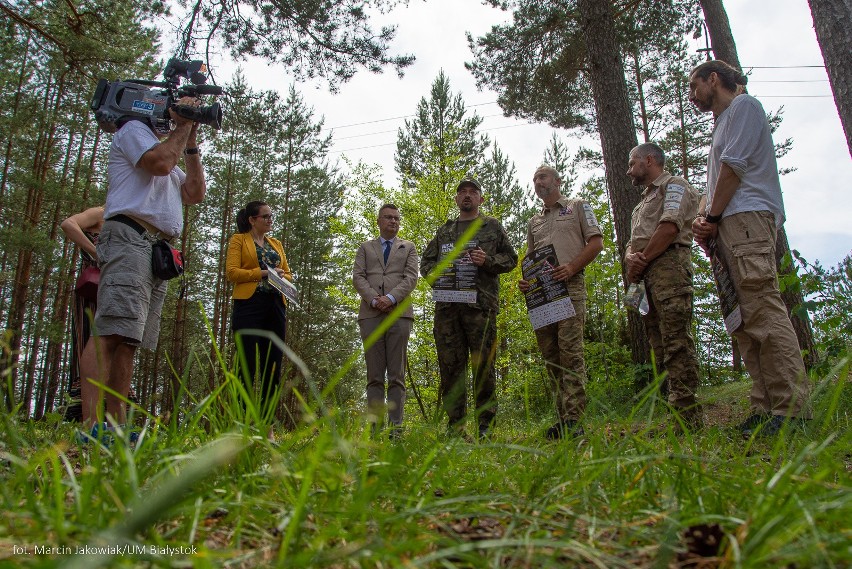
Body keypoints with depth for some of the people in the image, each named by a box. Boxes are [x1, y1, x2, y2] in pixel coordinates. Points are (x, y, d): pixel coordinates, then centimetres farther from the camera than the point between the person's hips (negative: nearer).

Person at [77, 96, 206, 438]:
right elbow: (160, 161, -10)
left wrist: (191, 142, 18)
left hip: (159, 252, 9)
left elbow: (195, 193, 21)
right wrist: (184, 126, 5)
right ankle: (92, 427, -27)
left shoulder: (172, 153, 34)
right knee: (110, 332, -20)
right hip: (130, 237, -9)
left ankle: (117, 427, -2)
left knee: (129, 339, 0)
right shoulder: (133, 130, 10)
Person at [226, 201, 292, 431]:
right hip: (249, 304, -5)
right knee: (248, 365, -7)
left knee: (273, 365, 2)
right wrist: (262, 273, -13)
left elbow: (288, 274, 21)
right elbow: (231, 271, -4)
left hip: (275, 306, 5)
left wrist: (282, 276, -2)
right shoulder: (239, 240, 8)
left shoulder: (276, 244, 23)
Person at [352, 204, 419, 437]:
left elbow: (411, 277, 5)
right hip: (371, 314, 1)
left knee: (397, 375, -3)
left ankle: (396, 427, -2)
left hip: (399, 313, -1)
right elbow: (358, 277, 8)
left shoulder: (408, 247, 19)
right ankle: (374, 425, 0)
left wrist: (391, 298, -11)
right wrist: (374, 299, -9)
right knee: (374, 376, -1)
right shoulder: (365, 247, 21)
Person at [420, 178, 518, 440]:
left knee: (483, 365, -5)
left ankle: (486, 426, 3)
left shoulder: (492, 226, 16)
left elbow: (511, 258, 13)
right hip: (446, 304, 3)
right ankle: (455, 426, 8)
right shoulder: (444, 231, 24)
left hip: (480, 303, -3)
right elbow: (425, 262, 24)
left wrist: (488, 261, -6)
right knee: (450, 365, 1)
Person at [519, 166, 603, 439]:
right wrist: (525, 280, 5)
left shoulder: (578, 207, 14)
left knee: (570, 351, -16)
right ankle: (562, 419, 6)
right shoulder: (534, 221, 28)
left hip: (569, 286, -5)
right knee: (551, 356, 2)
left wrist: (572, 267, -12)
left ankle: (573, 420, -17)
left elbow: (596, 243, 4)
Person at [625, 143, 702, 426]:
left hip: (668, 264, -9)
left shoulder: (674, 185, 6)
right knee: (659, 346, 4)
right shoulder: (643, 201, 33)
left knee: (676, 341, -15)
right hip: (646, 276, 9)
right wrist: (631, 258, 2)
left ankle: (687, 417, -17)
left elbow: (670, 227, -12)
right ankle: (675, 411, 6)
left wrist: (642, 259, -8)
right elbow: (632, 243, 25)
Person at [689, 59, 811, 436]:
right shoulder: (721, 124, 33)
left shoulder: (743, 105, 6)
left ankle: (792, 408, -19)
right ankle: (766, 408, 2)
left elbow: (734, 165, -7)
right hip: (728, 228, 10)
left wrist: (713, 217, -5)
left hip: (747, 219, -10)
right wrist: (701, 218, 8)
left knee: (763, 311, -18)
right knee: (743, 320, 2)